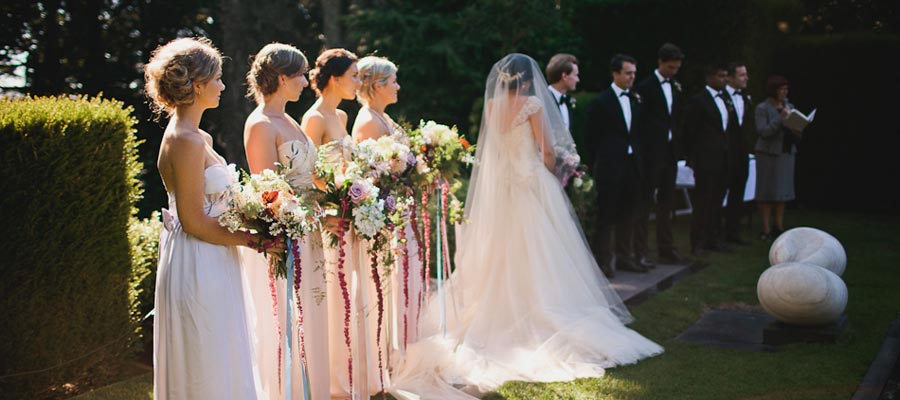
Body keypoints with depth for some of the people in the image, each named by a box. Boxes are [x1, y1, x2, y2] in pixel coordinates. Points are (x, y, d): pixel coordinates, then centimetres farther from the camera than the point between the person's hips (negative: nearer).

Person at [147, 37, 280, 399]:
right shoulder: (186, 142, -19)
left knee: (221, 366, 17)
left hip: (209, 265, 10)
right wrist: (253, 241, -13)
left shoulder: (196, 137, 11)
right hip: (198, 268, -10)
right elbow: (195, 222, -20)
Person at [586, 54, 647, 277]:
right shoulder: (601, 101, -8)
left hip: (632, 164, 6)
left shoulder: (635, 100, 11)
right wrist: (602, 157, -1)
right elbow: (590, 134, -4)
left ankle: (625, 257, 22)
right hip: (610, 167, -6)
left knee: (627, 214, 12)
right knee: (606, 215, -1)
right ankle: (604, 260, 5)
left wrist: (636, 154, 9)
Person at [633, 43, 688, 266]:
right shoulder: (646, 87, -10)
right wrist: (643, 150, -12)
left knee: (666, 203, 13)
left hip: (670, 152, 7)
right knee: (645, 203, -2)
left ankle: (666, 250, 21)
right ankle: (640, 252, 2)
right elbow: (640, 120, -11)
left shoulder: (674, 86, 12)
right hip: (652, 153, -7)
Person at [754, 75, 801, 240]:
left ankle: (779, 227, 14)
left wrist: (797, 132, -8)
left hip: (786, 152, 5)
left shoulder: (789, 107, 11)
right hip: (768, 153, -5)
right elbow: (763, 131, -16)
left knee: (783, 190, 6)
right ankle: (766, 230, 1)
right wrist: (780, 119, -24)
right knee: (766, 191, -2)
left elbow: (796, 130, 15)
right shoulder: (762, 108, -5)